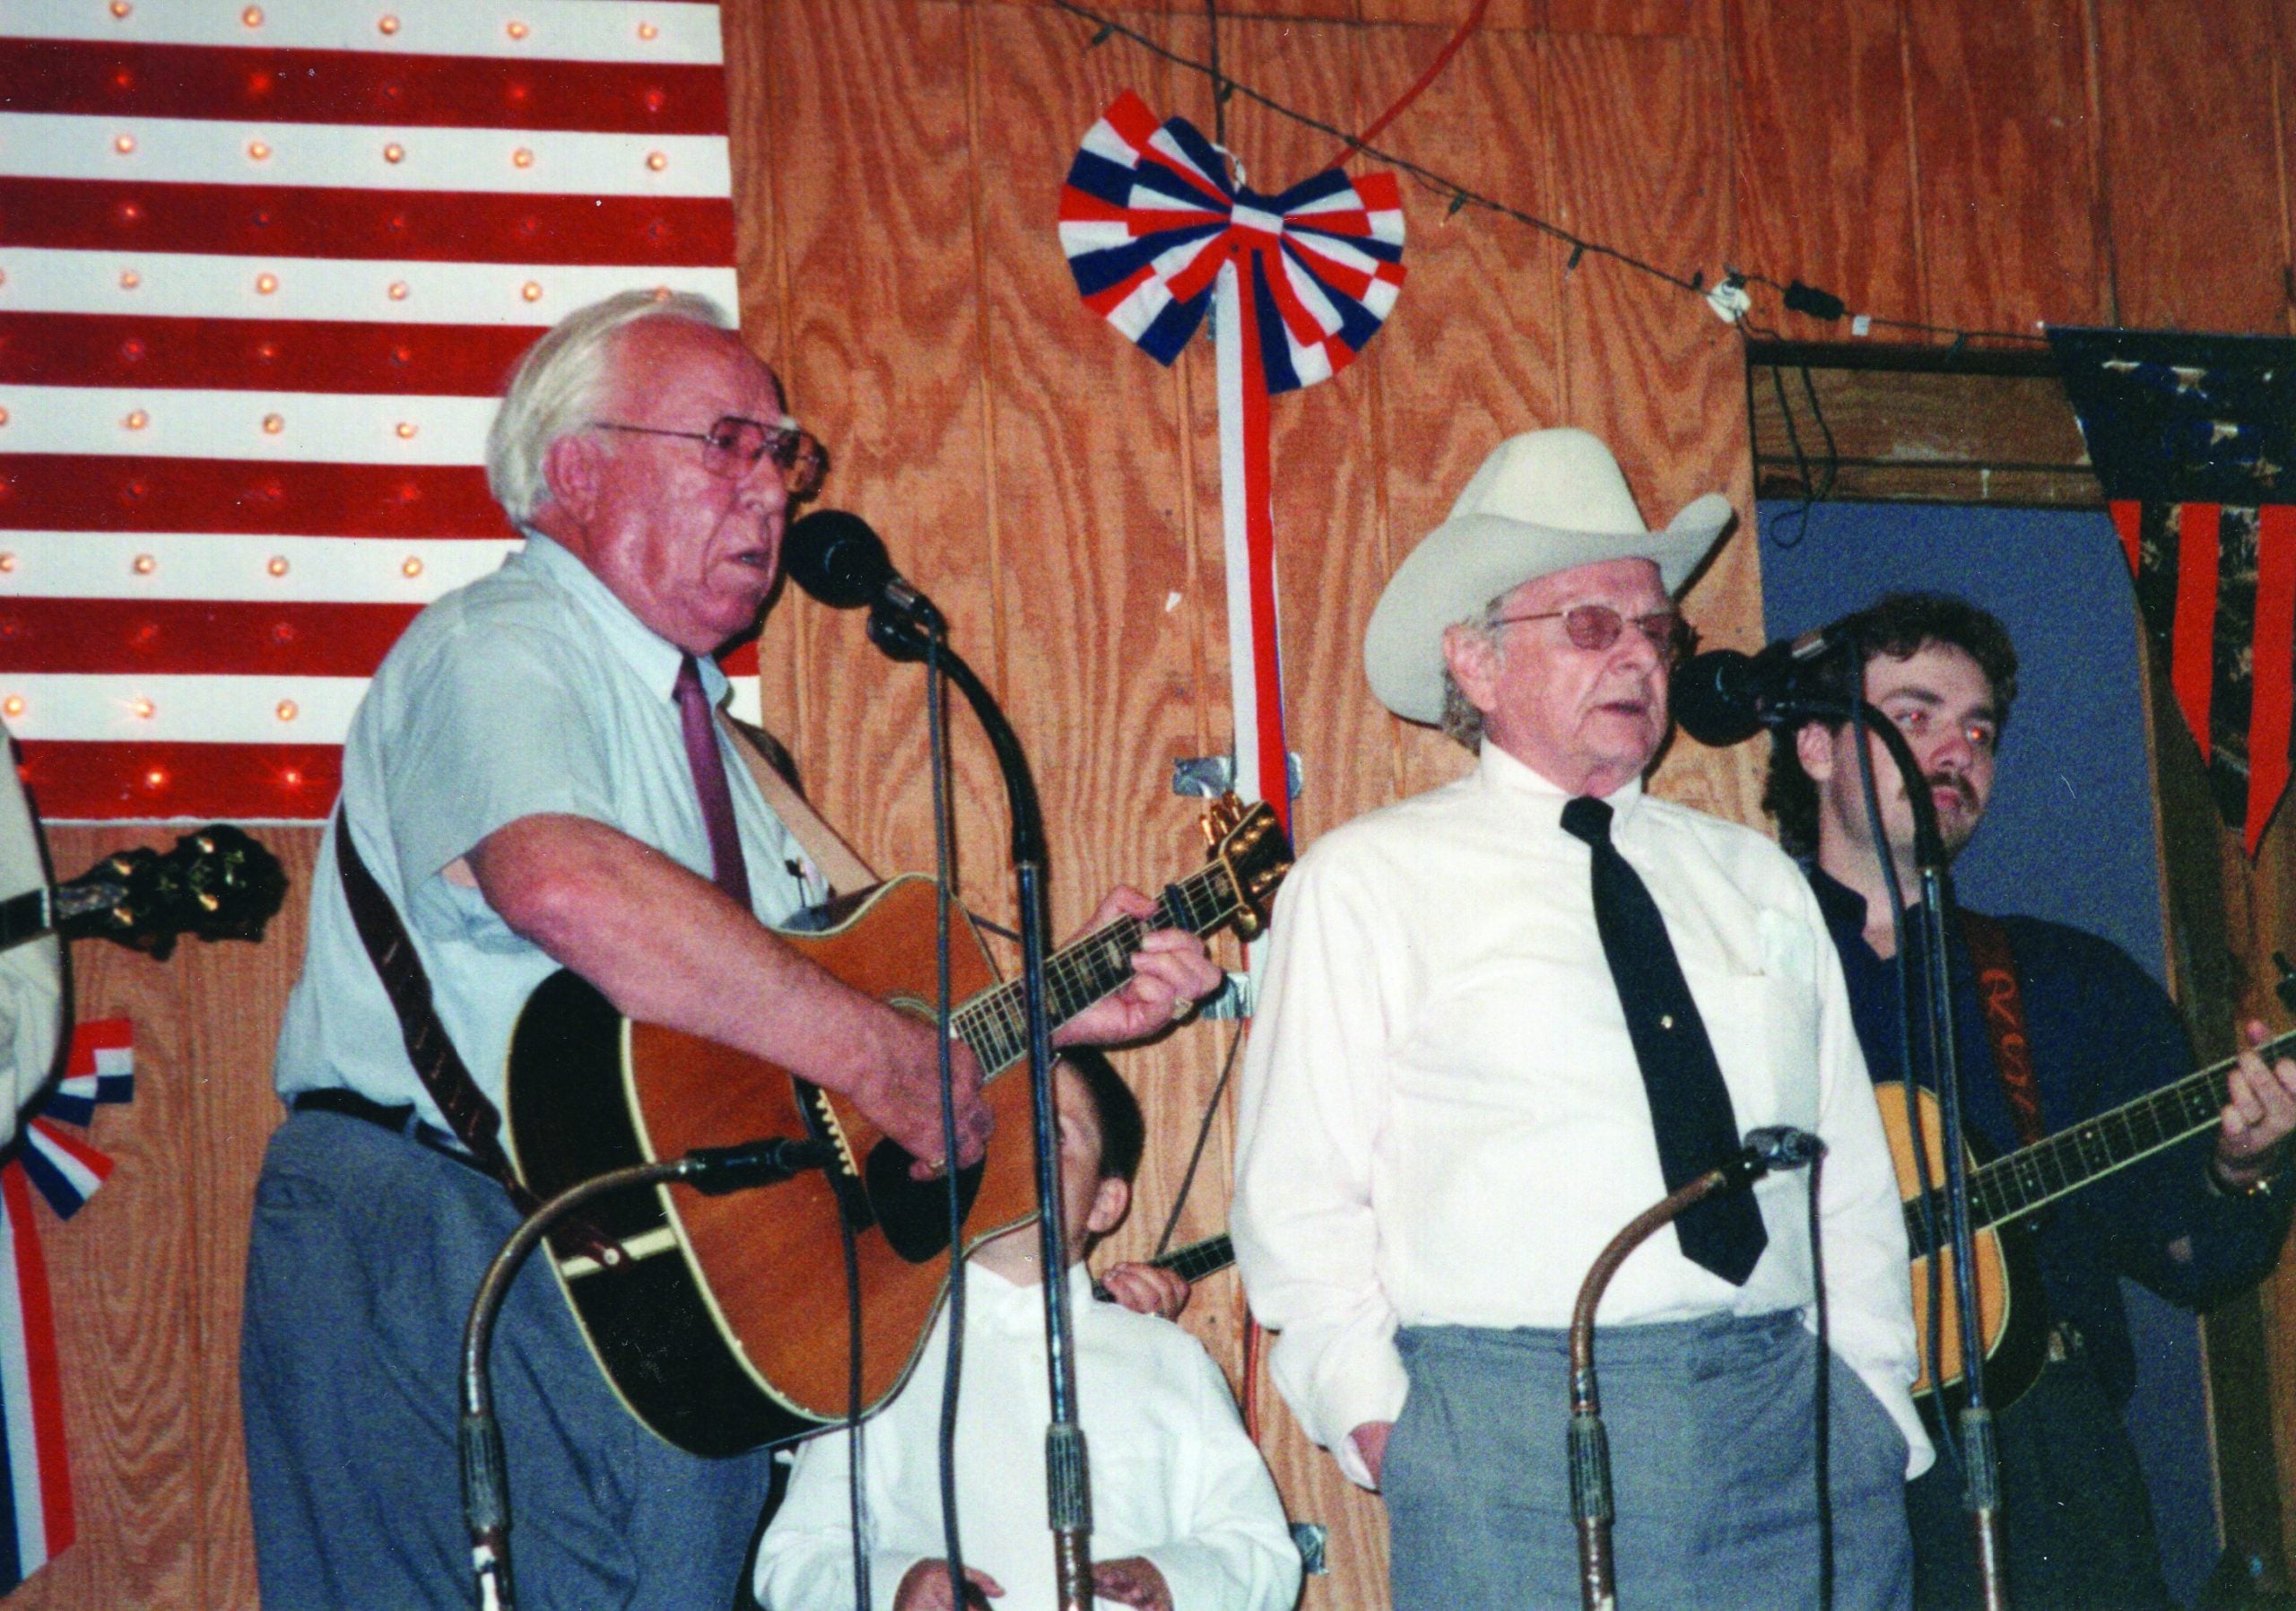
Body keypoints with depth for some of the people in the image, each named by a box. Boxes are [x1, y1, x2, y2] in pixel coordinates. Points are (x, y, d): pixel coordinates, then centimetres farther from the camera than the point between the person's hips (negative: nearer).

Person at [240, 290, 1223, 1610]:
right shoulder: (498, 651, -10)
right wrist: (886, 1059, -27)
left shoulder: (685, 711, 22)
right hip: (443, 1249, -9)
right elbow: (564, 886, -32)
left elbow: (834, 967, 25)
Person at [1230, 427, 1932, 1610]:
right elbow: (1299, 1204, 1)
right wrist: (1382, 1424, -8)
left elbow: (1853, 1182, 16)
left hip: (1796, 1425, 4)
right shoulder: (1364, 883, 5)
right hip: (1512, 1437, -4)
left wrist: (1876, 1404, 7)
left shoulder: (1755, 880, 19)